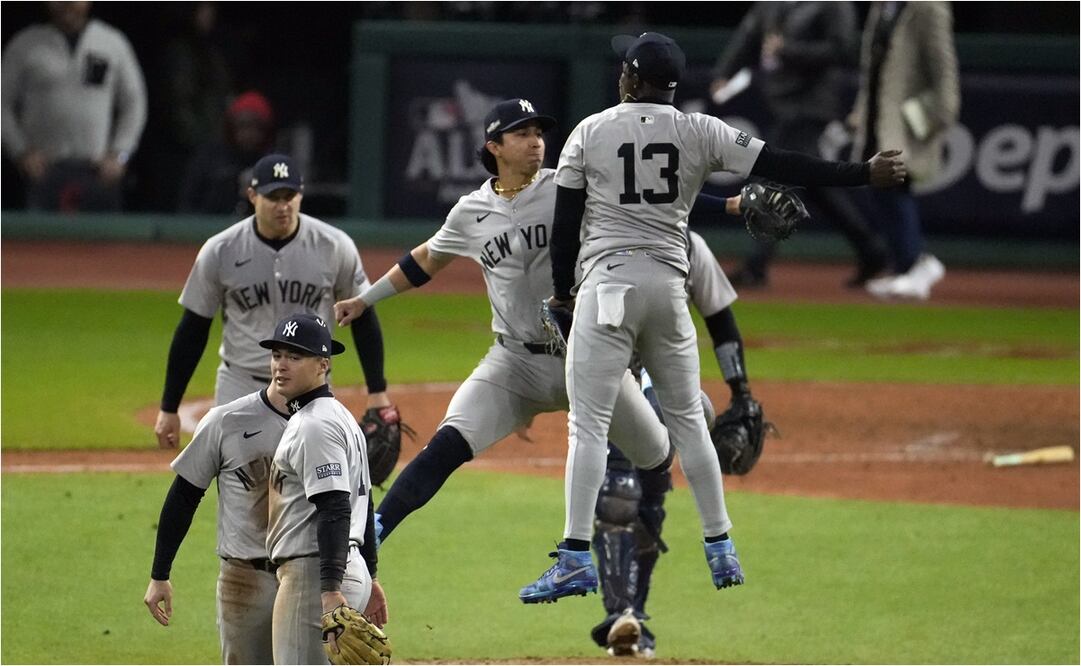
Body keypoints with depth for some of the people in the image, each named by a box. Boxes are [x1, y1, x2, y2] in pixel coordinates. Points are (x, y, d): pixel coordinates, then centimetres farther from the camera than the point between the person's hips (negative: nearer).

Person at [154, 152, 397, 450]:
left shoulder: (334, 247, -7)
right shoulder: (220, 252, -8)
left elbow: (363, 317, 4)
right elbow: (192, 330, 1)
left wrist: (377, 392, 0)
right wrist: (169, 408, 2)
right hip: (240, 389, 0)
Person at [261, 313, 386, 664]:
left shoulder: (315, 425, -14)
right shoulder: (341, 418, 19)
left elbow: (335, 510, -23)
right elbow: (363, 502, 23)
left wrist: (331, 590, -29)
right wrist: (368, 578, 26)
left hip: (313, 571, -11)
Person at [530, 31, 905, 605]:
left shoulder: (590, 132, 0)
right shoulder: (700, 132, 3)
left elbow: (565, 222, 2)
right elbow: (781, 166, -2)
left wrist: (562, 291, 16)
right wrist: (865, 174, 2)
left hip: (606, 282, -3)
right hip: (668, 284, 3)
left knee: (588, 423, -4)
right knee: (687, 418, 15)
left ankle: (575, 557, -12)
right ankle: (721, 551, 15)